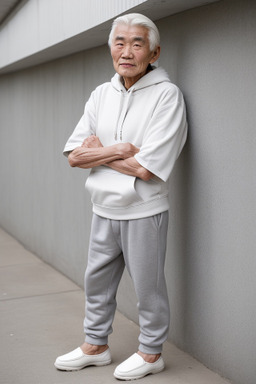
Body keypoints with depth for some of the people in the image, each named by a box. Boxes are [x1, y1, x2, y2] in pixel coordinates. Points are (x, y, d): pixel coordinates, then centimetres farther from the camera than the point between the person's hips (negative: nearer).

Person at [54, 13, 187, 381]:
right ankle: (96, 345, 38)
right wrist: (118, 150, -16)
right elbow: (74, 155, -1)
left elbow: (146, 168, -22)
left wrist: (98, 152, -11)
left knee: (148, 286, 8)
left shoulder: (167, 95, -14)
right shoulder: (101, 94, 4)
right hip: (104, 209, 6)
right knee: (97, 281, 19)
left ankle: (151, 353, 29)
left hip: (143, 212, -6)